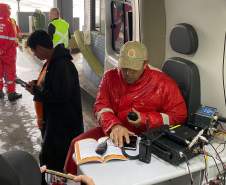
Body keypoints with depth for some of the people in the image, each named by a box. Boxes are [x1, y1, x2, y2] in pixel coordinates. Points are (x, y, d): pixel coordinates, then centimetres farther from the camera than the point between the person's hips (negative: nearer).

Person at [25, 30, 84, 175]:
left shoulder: (62, 65, -25)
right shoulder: (52, 60, 7)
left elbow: (61, 96, -29)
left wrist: (36, 91, -17)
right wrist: (36, 84, 2)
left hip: (62, 124, -10)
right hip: (51, 119, 11)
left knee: (55, 163, 2)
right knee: (49, 156, 23)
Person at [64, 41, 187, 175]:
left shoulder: (163, 84, -7)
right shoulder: (110, 77, 4)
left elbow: (179, 116, -4)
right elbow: (101, 106, 0)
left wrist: (144, 120, -16)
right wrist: (114, 125, -23)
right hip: (110, 130, 4)